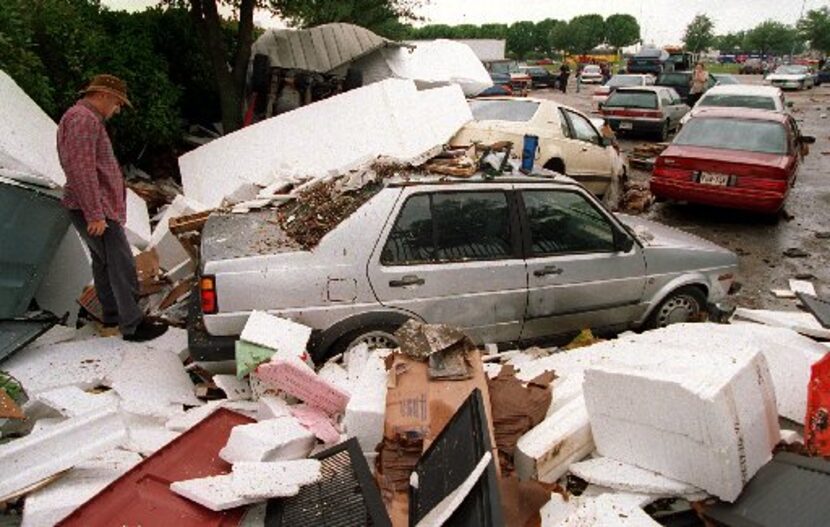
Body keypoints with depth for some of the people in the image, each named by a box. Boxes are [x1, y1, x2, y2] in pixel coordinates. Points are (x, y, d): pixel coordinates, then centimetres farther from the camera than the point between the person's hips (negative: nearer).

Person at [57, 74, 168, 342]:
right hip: (94, 209, -11)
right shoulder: (83, 118, -16)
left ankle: (112, 315, 30)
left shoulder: (88, 119, 19)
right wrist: (95, 214, -25)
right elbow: (82, 169, -24)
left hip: (98, 208, 11)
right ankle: (132, 325, -5)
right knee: (122, 266, -9)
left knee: (104, 262, 18)